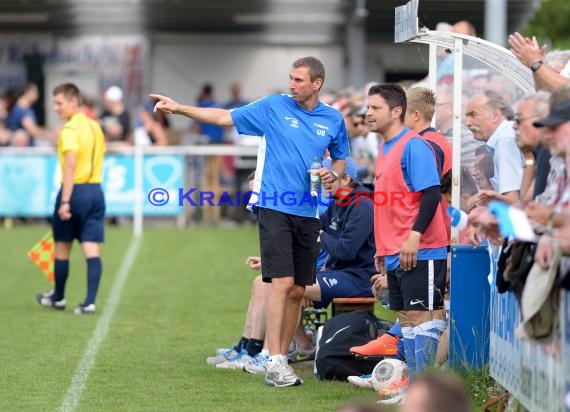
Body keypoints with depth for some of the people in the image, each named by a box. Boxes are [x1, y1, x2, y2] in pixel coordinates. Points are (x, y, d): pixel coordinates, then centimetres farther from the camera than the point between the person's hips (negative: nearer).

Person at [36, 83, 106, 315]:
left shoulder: (70, 129, -13)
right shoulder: (95, 127, 12)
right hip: (96, 191, 6)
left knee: (62, 247, 11)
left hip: (76, 190, -6)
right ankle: (90, 302, -7)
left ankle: (58, 298, 25)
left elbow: (71, 165, -22)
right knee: (91, 249, 1)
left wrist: (65, 201, -25)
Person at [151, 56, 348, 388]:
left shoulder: (333, 120, 7)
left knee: (298, 291, 7)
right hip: (275, 208, -4)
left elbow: (341, 158, 21)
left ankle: (283, 357, 18)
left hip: (308, 214, 4)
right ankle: (275, 364, -15)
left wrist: (333, 175, -2)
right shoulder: (274, 107, 0)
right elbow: (224, 117, 2)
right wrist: (179, 108, -5)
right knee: (282, 283, -14)